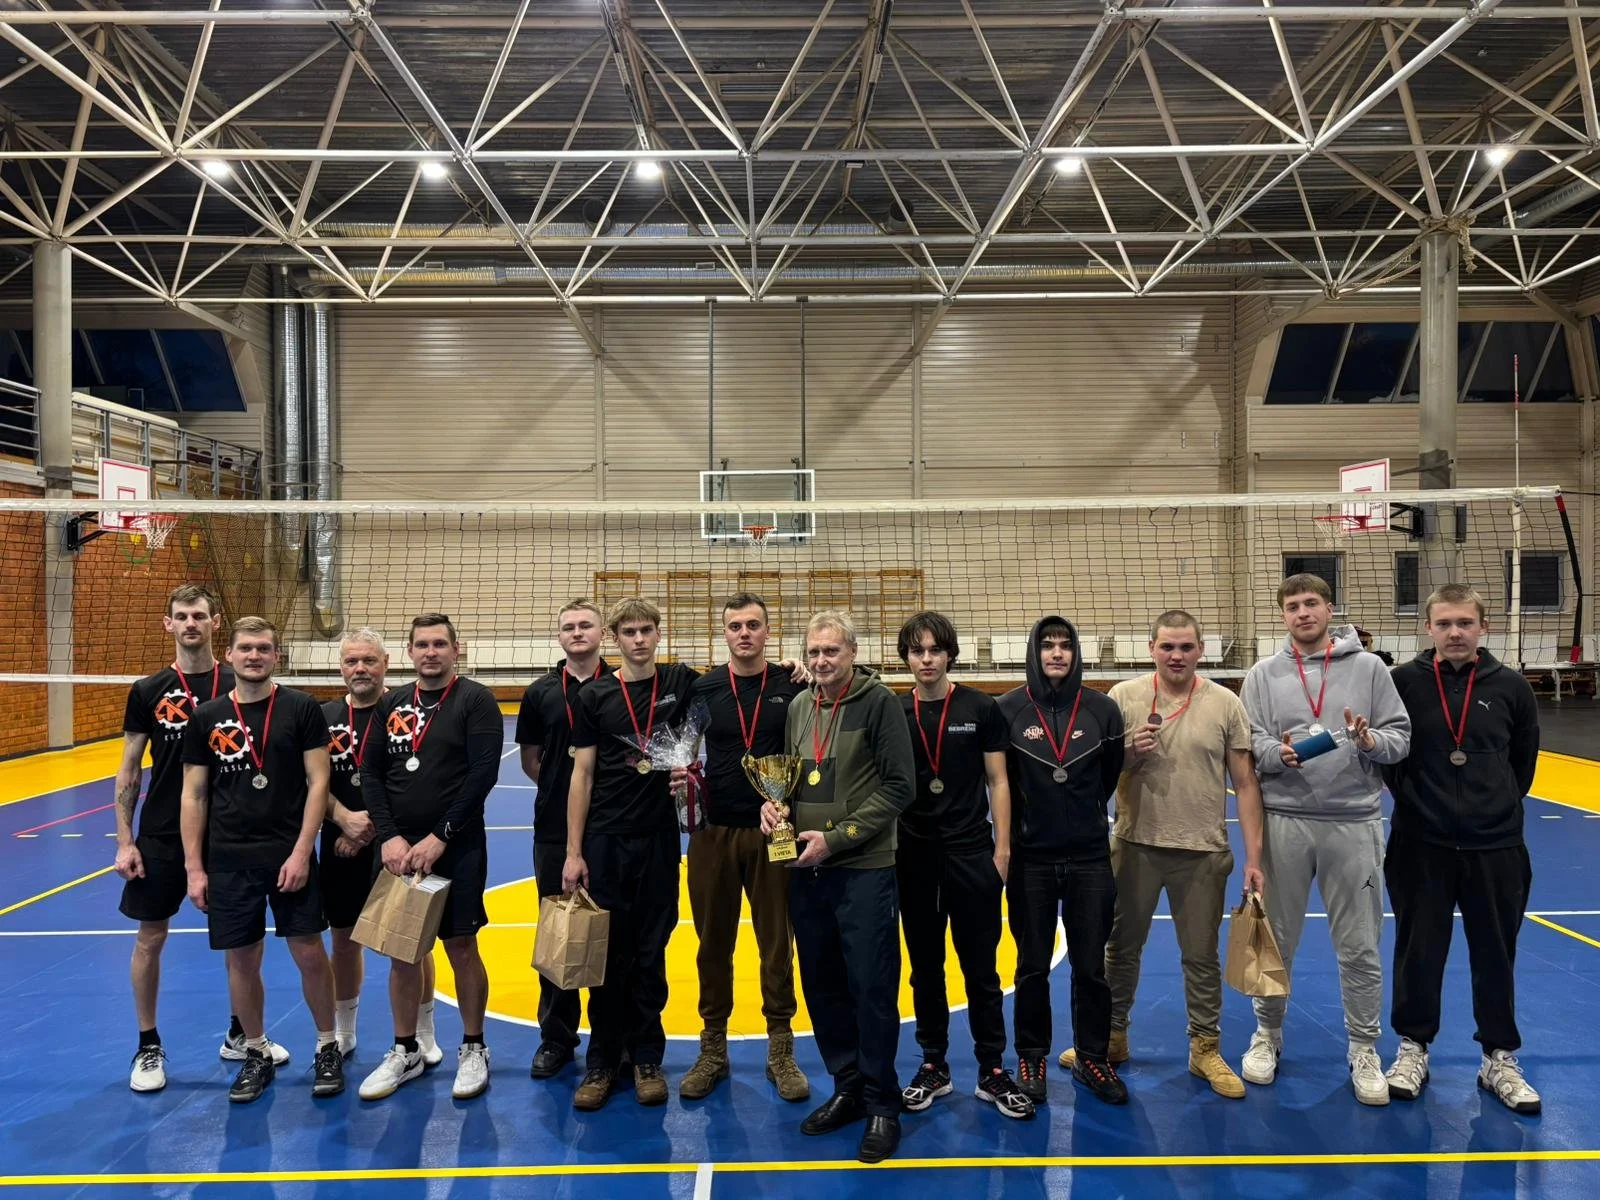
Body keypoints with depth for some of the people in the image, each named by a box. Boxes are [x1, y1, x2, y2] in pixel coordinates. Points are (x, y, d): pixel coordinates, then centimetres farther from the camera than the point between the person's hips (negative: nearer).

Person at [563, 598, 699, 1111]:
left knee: (650, 953, 9)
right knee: (607, 952, 7)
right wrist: (573, 851, -4)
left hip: (659, 838, 1)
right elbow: (582, 775, 0)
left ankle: (647, 1058, 22)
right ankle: (602, 1061, 20)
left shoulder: (681, 682, 1)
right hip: (605, 839, -1)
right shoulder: (594, 697, -2)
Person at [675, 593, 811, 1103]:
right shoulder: (703, 688, 3)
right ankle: (713, 1049, 25)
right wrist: (680, 774, -12)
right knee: (713, 944, 11)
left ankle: (781, 1051, 22)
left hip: (772, 832, -1)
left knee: (777, 942, 7)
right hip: (713, 832, 1)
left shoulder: (793, 686, -1)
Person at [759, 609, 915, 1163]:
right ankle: (847, 1089, 31)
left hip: (864, 871, -6)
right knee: (822, 987, 14)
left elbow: (899, 786, -12)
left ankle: (882, 1105, 18)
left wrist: (836, 837, -15)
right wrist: (774, 801, -2)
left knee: (872, 989, 2)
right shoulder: (798, 707, 9)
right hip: (806, 870, 6)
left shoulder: (879, 702, -8)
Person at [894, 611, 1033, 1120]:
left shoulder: (981, 709, -3)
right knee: (924, 968, 11)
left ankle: (992, 1071, 16)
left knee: (980, 968, 5)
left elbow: (997, 782, 0)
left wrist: (1002, 849, -4)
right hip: (913, 855, 2)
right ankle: (934, 1066, 23)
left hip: (971, 854, -2)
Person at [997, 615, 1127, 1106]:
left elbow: (1111, 775, 8)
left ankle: (1092, 1059, 27)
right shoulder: (1008, 709, -8)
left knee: (1091, 966, 10)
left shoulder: (1102, 710, -4)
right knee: (1032, 966, 11)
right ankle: (1031, 1059, 27)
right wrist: (1029, 820, 6)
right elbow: (1000, 778, 2)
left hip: (1089, 858, 1)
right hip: (1031, 858, -1)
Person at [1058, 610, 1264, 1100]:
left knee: (1201, 957, 12)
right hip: (1135, 845, 1)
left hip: (1203, 852, 0)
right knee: (1121, 948, 14)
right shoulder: (1123, 697, -4)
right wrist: (1129, 754, -19)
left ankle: (1205, 1049, 29)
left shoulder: (1225, 704, -3)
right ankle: (1112, 1037, 32)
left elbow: (1245, 784, -1)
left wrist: (1253, 857, -4)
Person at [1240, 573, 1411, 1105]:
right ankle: (1267, 1034, 29)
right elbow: (1247, 743, -1)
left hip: (1354, 822, 0)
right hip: (1284, 821, 1)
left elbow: (1401, 736, 2)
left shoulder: (1368, 667, 3)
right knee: (1276, 940, 12)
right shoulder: (1264, 674, 4)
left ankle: (1364, 1049, 24)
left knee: (1360, 946, 7)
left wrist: (1371, 741, -19)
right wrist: (1277, 753, -21)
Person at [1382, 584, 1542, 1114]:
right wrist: (1413, 796, 2)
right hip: (1421, 845, -1)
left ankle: (1500, 1060, 27)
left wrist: (1500, 804, 10)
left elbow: (1525, 758, 11)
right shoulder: (1403, 682, -8)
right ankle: (1413, 1048, 26)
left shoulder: (1510, 686, -3)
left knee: (1496, 954, 11)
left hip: (1496, 846, 1)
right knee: (1419, 951, 9)